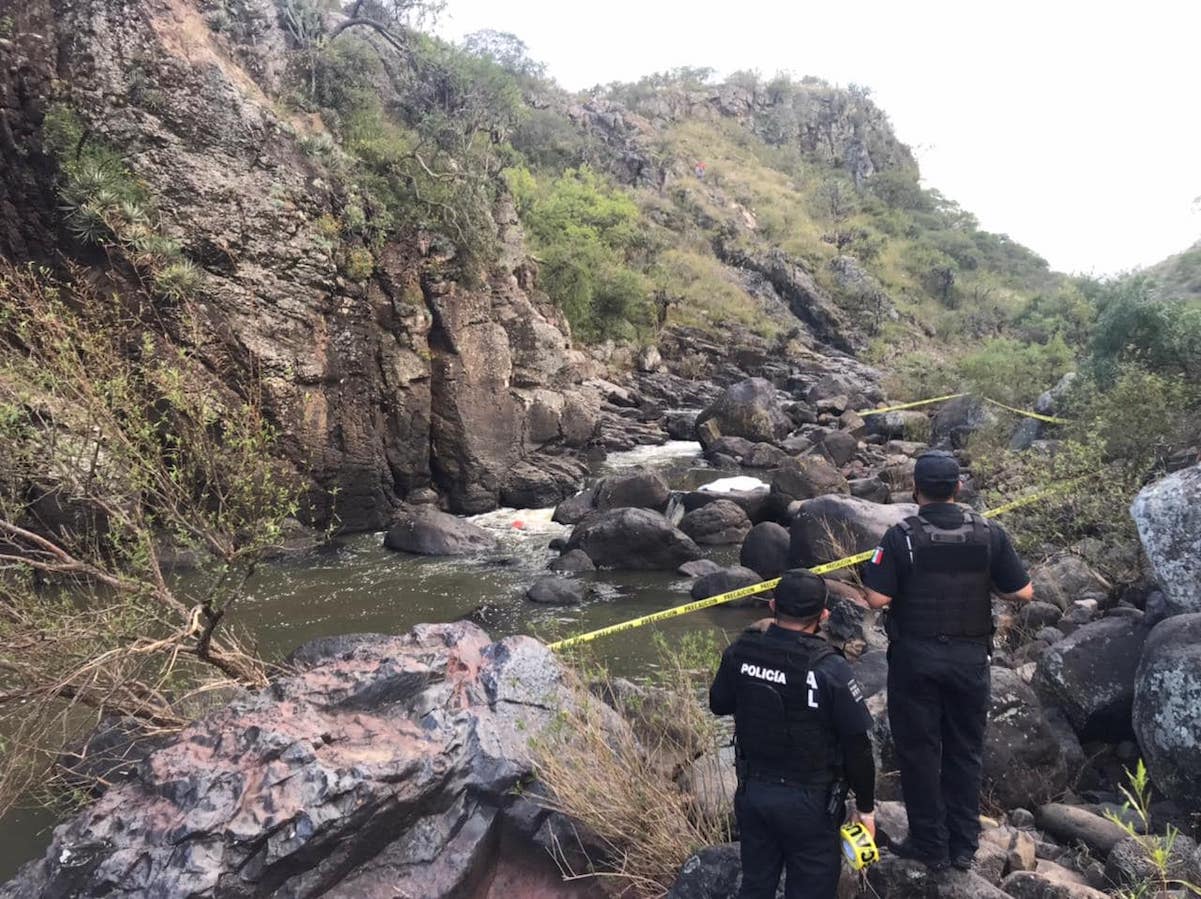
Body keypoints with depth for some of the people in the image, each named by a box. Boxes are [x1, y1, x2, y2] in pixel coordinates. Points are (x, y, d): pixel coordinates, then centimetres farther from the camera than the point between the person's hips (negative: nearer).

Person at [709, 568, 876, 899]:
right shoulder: (830, 669, -23)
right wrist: (865, 807, 0)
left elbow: (718, 705, 8)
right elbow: (857, 746, -14)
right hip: (809, 802, -4)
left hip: (752, 793, 5)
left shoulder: (740, 652, -10)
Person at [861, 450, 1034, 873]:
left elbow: (878, 598, -17)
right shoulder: (989, 533, -5)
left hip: (915, 656, -3)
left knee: (919, 751, 10)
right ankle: (964, 845, 25)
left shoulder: (901, 536, -13)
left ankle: (930, 845, 19)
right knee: (965, 751, 16)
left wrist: (871, 572, 3)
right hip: (970, 657, 3)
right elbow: (1023, 591, -2)